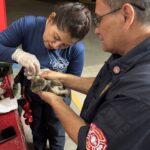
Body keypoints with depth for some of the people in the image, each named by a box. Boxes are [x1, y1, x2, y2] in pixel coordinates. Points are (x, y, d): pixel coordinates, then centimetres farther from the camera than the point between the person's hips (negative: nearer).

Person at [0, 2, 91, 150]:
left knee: (55, 130, 25)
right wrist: (18, 54, -45)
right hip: (32, 94, 2)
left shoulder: (77, 49, -30)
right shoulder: (27, 25, -29)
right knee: (36, 128, 29)